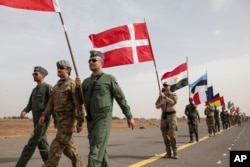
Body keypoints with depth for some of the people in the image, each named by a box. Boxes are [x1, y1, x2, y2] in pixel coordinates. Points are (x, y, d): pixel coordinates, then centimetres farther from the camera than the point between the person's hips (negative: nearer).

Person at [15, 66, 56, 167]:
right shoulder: (35, 89, 18)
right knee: (42, 143, 10)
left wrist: (55, 119, -15)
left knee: (32, 143, -8)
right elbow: (30, 104, 14)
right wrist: (25, 111, -7)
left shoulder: (48, 87, -7)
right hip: (36, 120, 8)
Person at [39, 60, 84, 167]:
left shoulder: (72, 84, -11)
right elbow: (52, 103, 15)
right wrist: (44, 115, 2)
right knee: (67, 146, 12)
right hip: (60, 119, 9)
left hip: (69, 119, -9)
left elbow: (79, 103, -16)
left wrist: (80, 121, -20)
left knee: (57, 145, -9)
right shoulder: (56, 86, 16)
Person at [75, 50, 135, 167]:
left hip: (103, 119, -6)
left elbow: (120, 98, -1)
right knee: (100, 149, 16)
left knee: (95, 150, -12)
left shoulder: (109, 79, -3)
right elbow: (81, 101, 11)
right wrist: (77, 87, -5)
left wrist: (129, 116, 0)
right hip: (90, 120, 6)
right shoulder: (86, 81, 12)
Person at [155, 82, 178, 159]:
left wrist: (164, 96, -23)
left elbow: (173, 102, -21)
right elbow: (157, 106, 6)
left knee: (172, 134, -13)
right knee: (165, 135, 3)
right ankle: (168, 153, 11)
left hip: (171, 115, -4)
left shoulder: (173, 94, 0)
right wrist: (161, 103, -14)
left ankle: (175, 153, -8)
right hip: (163, 116, 5)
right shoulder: (161, 96, 12)